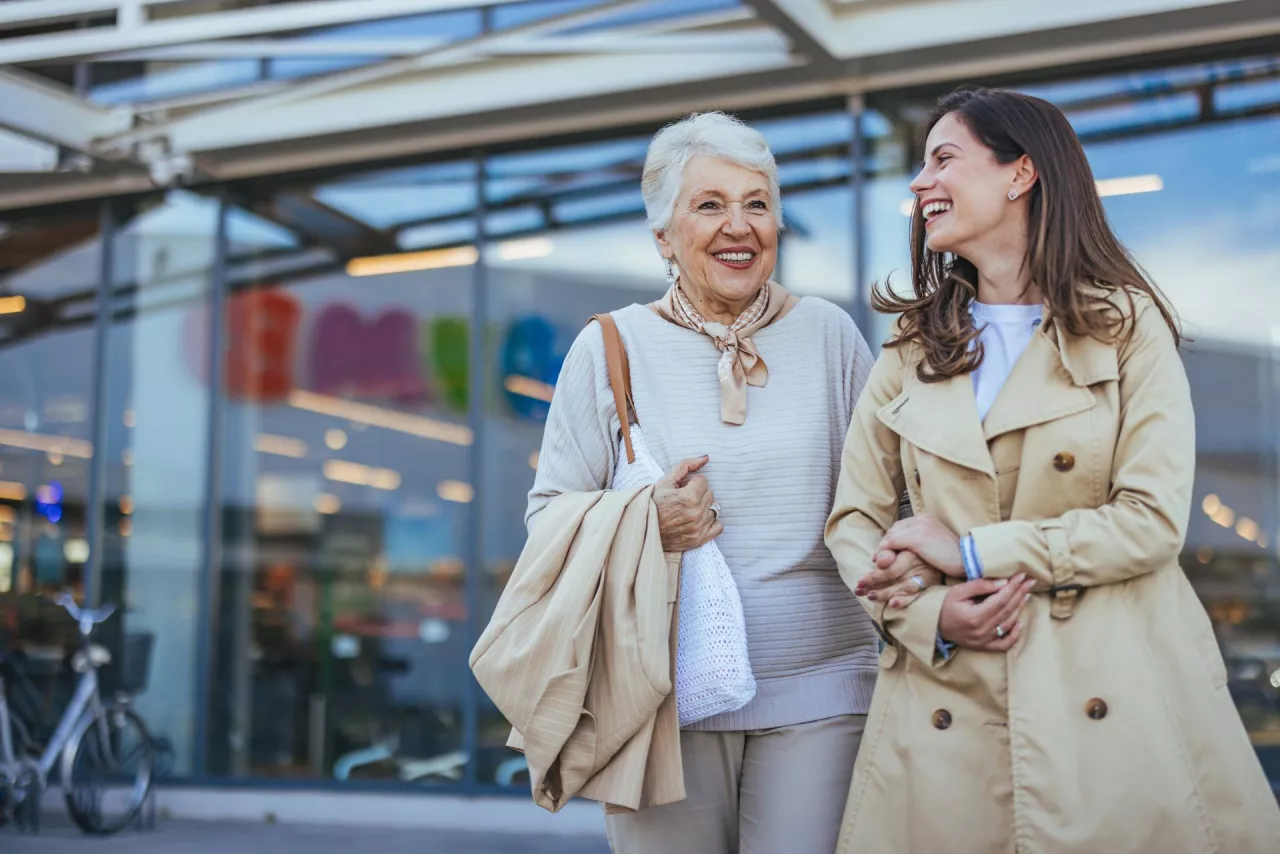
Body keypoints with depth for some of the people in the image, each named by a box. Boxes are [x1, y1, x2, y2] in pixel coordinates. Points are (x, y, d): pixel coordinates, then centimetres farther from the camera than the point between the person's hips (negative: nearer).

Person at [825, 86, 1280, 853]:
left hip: (1115, 703, -2)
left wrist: (969, 552, -11)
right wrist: (929, 616, -11)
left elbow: (1152, 522, -8)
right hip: (950, 709, 3)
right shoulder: (914, 345, 10)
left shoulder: (1127, 325, 0)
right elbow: (856, 518, 7)